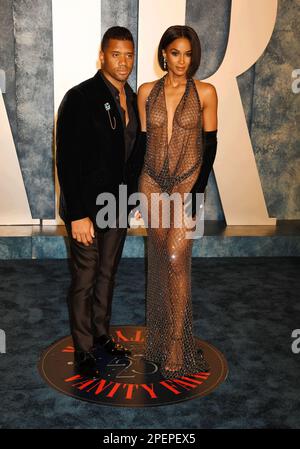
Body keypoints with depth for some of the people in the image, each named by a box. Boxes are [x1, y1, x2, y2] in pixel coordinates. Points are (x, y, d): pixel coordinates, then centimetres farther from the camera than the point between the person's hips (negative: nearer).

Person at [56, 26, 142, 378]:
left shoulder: (131, 98, 7)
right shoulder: (79, 98, -15)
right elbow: (67, 160, -18)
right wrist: (78, 214, -20)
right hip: (87, 208, -6)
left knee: (107, 275, 19)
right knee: (84, 282, 7)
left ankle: (102, 333, 38)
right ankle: (83, 349, 25)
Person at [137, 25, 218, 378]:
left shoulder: (205, 92, -1)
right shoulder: (147, 91, 6)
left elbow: (209, 144, -2)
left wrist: (197, 191, -10)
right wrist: (137, 188, 6)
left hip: (187, 182, -3)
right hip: (152, 182, 3)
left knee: (175, 259, -11)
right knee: (160, 260, 10)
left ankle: (177, 346, 1)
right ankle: (161, 333, 27)